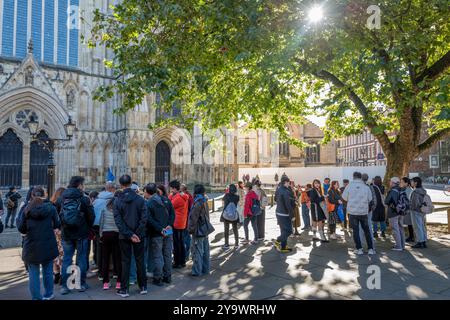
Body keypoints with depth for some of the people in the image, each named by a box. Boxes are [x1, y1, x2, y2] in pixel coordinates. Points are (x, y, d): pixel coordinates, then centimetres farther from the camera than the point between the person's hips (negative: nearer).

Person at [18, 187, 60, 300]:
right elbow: (57, 224, 1)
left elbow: (21, 228, -1)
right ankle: (48, 294, 28)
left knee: (33, 273, 10)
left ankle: (36, 297, 13)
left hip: (32, 247, 0)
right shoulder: (50, 208, -5)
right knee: (47, 271, 15)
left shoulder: (27, 209, -4)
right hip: (48, 246, 1)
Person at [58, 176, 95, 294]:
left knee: (66, 258, 11)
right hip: (81, 233, -3)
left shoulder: (62, 198, 2)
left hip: (66, 234, 4)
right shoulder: (84, 199, -11)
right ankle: (82, 284, 15)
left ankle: (64, 286, 13)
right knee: (81, 258, 8)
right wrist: (88, 228, 12)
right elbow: (91, 217, -7)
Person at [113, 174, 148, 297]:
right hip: (139, 235, 0)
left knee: (125, 262, 9)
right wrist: (137, 234, -8)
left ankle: (124, 289, 14)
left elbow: (118, 221, -10)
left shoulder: (117, 201, -5)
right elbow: (144, 218, -11)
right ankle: (143, 287, 19)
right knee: (140, 260, 11)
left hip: (124, 236, 0)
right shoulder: (140, 199, -6)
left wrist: (130, 235, -10)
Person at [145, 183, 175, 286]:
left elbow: (150, 220, -18)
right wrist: (170, 225, -5)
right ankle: (168, 277, 24)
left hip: (156, 235, -5)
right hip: (168, 233, 5)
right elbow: (172, 213, 3)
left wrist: (160, 229, -17)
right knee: (167, 255, 14)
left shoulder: (148, 204, -10)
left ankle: (158, 279, 11)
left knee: (157, 257, 5)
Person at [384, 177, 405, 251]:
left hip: (393, 213, -8)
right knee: (401, 229, 16)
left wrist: (389, 204, 4)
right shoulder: (402, 191, 6)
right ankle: (402, 245, 23)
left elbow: (386, 202, -15)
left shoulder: (392, 191, -17)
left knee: (395, 230, -2)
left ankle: (398, 246, 0)